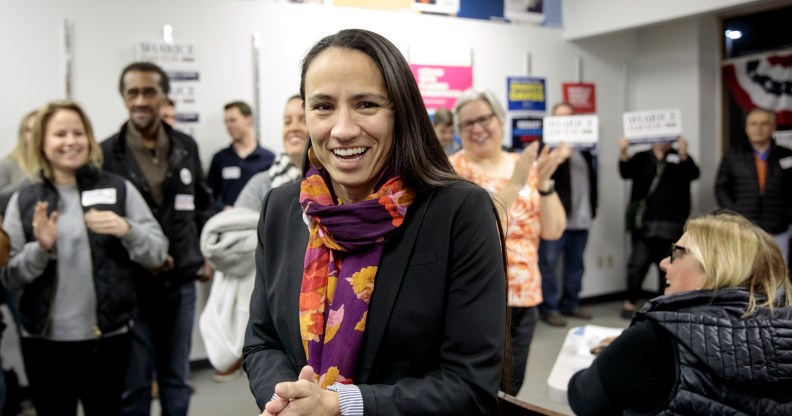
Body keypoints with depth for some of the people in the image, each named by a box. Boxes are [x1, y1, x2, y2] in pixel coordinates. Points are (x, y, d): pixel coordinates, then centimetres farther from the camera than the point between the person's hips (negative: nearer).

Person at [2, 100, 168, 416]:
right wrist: (40, 248, -16)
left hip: (108, 337, -1)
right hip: (44, 340, 1)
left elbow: (158, 253, -2)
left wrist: (127, 230, -21)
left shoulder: (119, 189, 0)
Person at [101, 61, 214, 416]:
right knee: (134, 384, 8)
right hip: (132, 285, -3)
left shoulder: (186, 147, 5)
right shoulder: (106, 155, -7)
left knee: (177, 378, 17)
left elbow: (202, 204, 14)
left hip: (181, 282, 3)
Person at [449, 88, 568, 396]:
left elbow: (553, 230, 0)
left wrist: (543, 181, -14)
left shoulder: (527, 167, 6)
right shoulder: (454, 169, -7)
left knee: (510, 392, 16)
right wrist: (515, 183, -25)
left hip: (524, 298, 5)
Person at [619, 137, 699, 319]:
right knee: (638, 263, -5)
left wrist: (683, 155, -28)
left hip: (672, 224, 1)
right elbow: (625, 172, -7)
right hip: (644, 222, -1)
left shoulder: (681, 158, 10)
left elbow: (693, 174, -9)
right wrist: (623, 154, -27)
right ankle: (630, 301, 10)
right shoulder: (641, 158, 10)